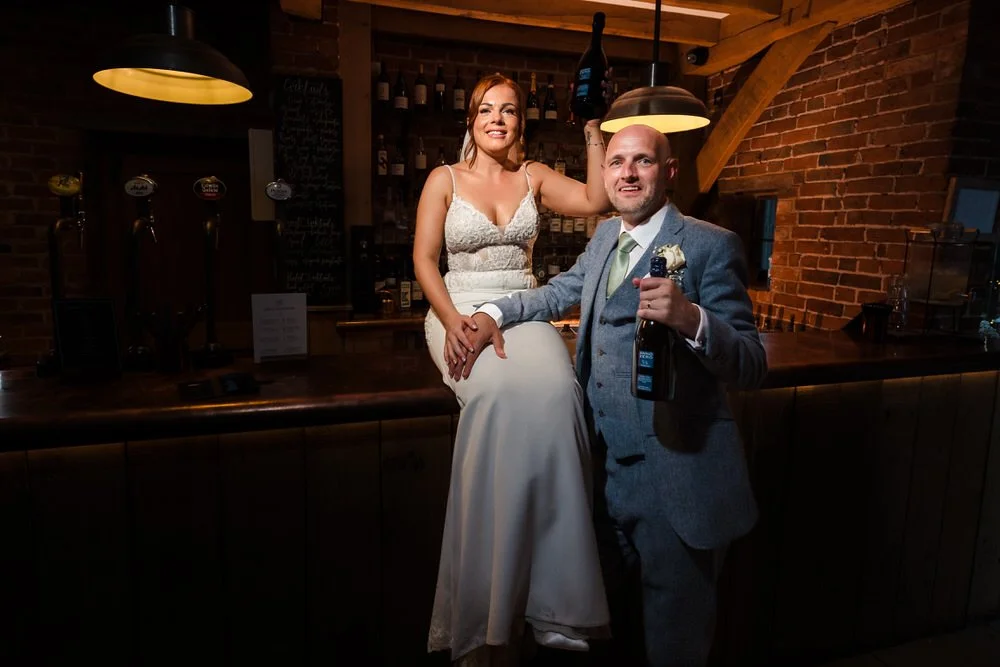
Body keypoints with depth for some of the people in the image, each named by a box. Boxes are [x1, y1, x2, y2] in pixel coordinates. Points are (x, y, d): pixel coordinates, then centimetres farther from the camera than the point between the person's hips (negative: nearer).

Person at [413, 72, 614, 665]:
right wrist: (452, 319, -13)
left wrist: (593, 129, 2)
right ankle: (492, 619, -24)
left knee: (554, 394, -33)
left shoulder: (534, 177, 17)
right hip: (462, 312, -2)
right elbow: (425, 259, 3)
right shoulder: (445, 179, 11)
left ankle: (541, 592, -23)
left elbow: (598, 199, 4)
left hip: (524, 310, 2)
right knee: (504, 396, -35)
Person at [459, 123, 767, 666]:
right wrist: (492, 312, 4)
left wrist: (692, 320, -35)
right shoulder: (605, 236, 9)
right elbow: (559, 293, 22)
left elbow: (751, 366, -15)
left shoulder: (711, 245, -12)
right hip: (606, 469, 6)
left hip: (674, 484, -6)